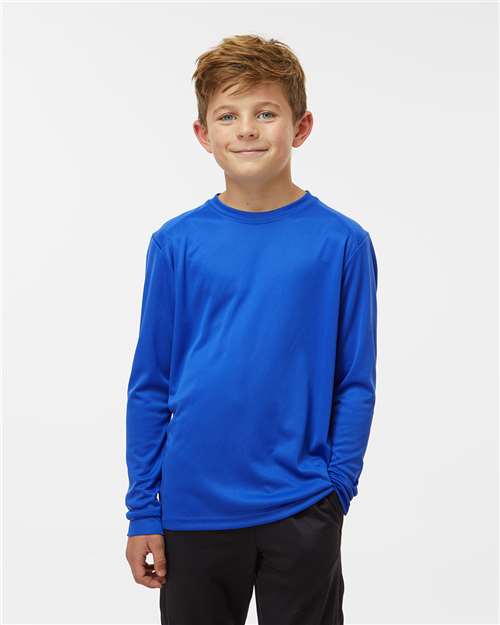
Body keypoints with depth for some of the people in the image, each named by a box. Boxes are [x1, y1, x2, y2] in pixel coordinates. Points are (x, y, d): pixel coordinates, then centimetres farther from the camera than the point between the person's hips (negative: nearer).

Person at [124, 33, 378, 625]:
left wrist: (336, 488, -5)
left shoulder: (342, 243, -4)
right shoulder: (176, 243, -2)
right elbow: (150, 384, 2)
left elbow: (355, 383, 0)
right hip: (194, 509, 1)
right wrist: (142, 509, 1)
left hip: (302, 512, -1)